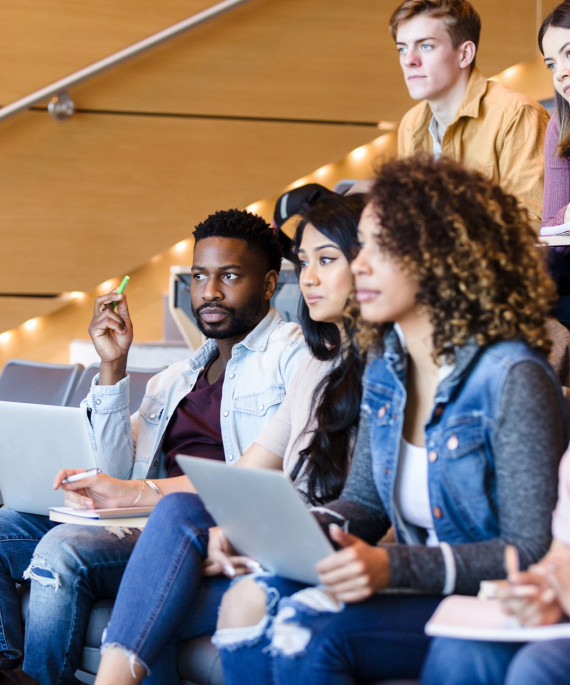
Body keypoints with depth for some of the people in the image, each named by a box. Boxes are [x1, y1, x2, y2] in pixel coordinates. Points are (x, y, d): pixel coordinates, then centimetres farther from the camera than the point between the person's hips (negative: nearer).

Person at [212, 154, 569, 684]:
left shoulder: (511, 377, -16)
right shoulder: (385, 366, 9)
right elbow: (363, 501, 15)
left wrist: (392, 567, -29)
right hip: (418, 591, 7)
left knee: (309, 632, -28)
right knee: (247, 604, -17)